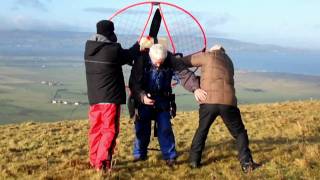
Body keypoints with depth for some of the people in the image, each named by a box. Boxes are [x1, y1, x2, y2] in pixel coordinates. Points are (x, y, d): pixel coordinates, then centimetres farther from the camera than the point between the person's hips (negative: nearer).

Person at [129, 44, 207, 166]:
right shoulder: (142, 60, -19)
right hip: (144, 99, -1)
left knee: (165, 128, -2)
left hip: (162, 100, 1)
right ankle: (139, 155, 19)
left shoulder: (170, 59, -15)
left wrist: (195, 88, -36)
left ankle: (170, 156, 9)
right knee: (142, 128, 1)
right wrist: (142, 96, -33)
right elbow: (134, 82, -17)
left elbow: (184, 73, -21)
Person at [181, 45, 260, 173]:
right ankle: (246, 164, 9)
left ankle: (194, 161, 22)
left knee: (201, 131, 19)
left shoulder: (208, 56, 9)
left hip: (208, 102, -2)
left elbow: (184, 61, 13)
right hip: (228, 102, 2)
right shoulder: (228, 61, 25)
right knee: (239, 132, 15)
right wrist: (199, 80, 33)